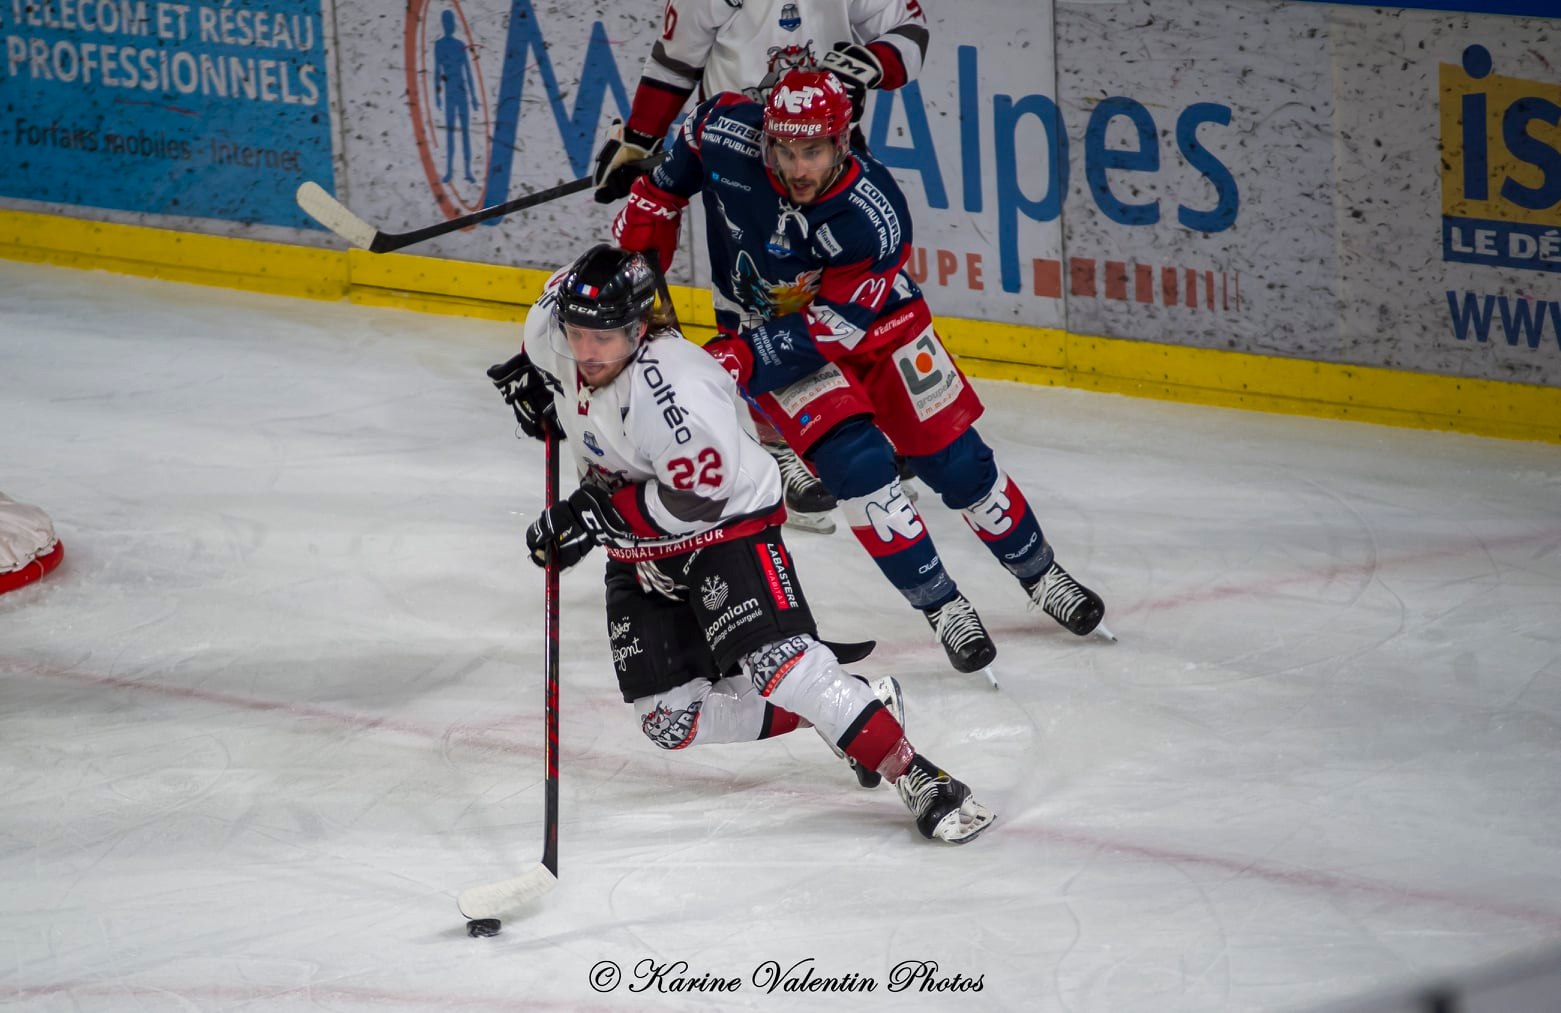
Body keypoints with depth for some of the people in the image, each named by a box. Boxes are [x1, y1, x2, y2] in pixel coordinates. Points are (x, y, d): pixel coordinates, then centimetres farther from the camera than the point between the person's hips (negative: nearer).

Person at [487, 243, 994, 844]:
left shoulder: (674, 390, -33)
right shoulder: (556, 329, -11)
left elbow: (698, 499, -31)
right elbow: (558, 294, 13)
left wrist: (592, 514, -30)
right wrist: (533, 381, 16)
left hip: (727, 529, -8)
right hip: (640, 555, 8)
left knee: (781, 663, -27)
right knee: (672, 721, 2)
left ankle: (917, 779, -21)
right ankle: (829, 715, 16)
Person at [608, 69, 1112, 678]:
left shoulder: (875, 217, -33)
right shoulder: (727, 135, -27)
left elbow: (828, 330, -31)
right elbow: (675, 170, -1)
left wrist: (737, 363, -39)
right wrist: (645, 222, 0)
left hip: (871, 319, -1)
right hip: (764, 324, 1)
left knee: (950, 455, 3)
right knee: (855, 461, -19)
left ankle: (1040, 575, 26)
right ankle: (942, 607, -8)